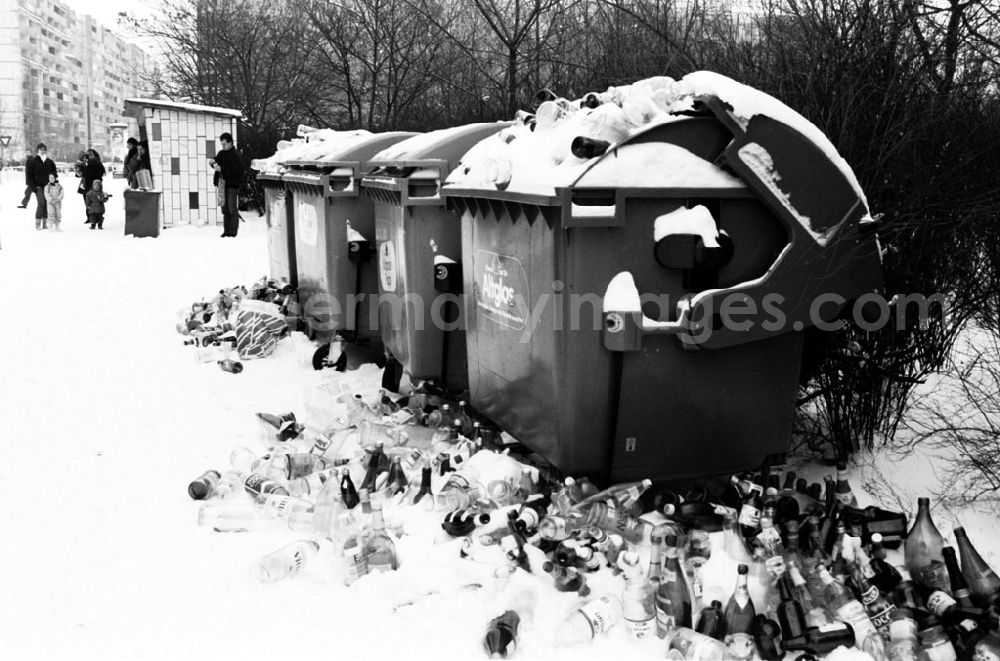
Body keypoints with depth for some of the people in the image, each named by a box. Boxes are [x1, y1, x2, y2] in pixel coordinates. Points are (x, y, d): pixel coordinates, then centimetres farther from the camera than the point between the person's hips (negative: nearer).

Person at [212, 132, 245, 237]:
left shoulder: (235, 155, -9)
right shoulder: (221, 154, 13)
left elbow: (237, 170, -19)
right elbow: (216, 161, 25)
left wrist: (221, 169, -21)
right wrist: (213, 163, 1)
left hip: (232, 184, -7)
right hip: (223, 184, 7)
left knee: (232, 208, -8)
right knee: (224, 208, 8)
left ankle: (233, 231, -4)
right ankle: (226, 230, 13)